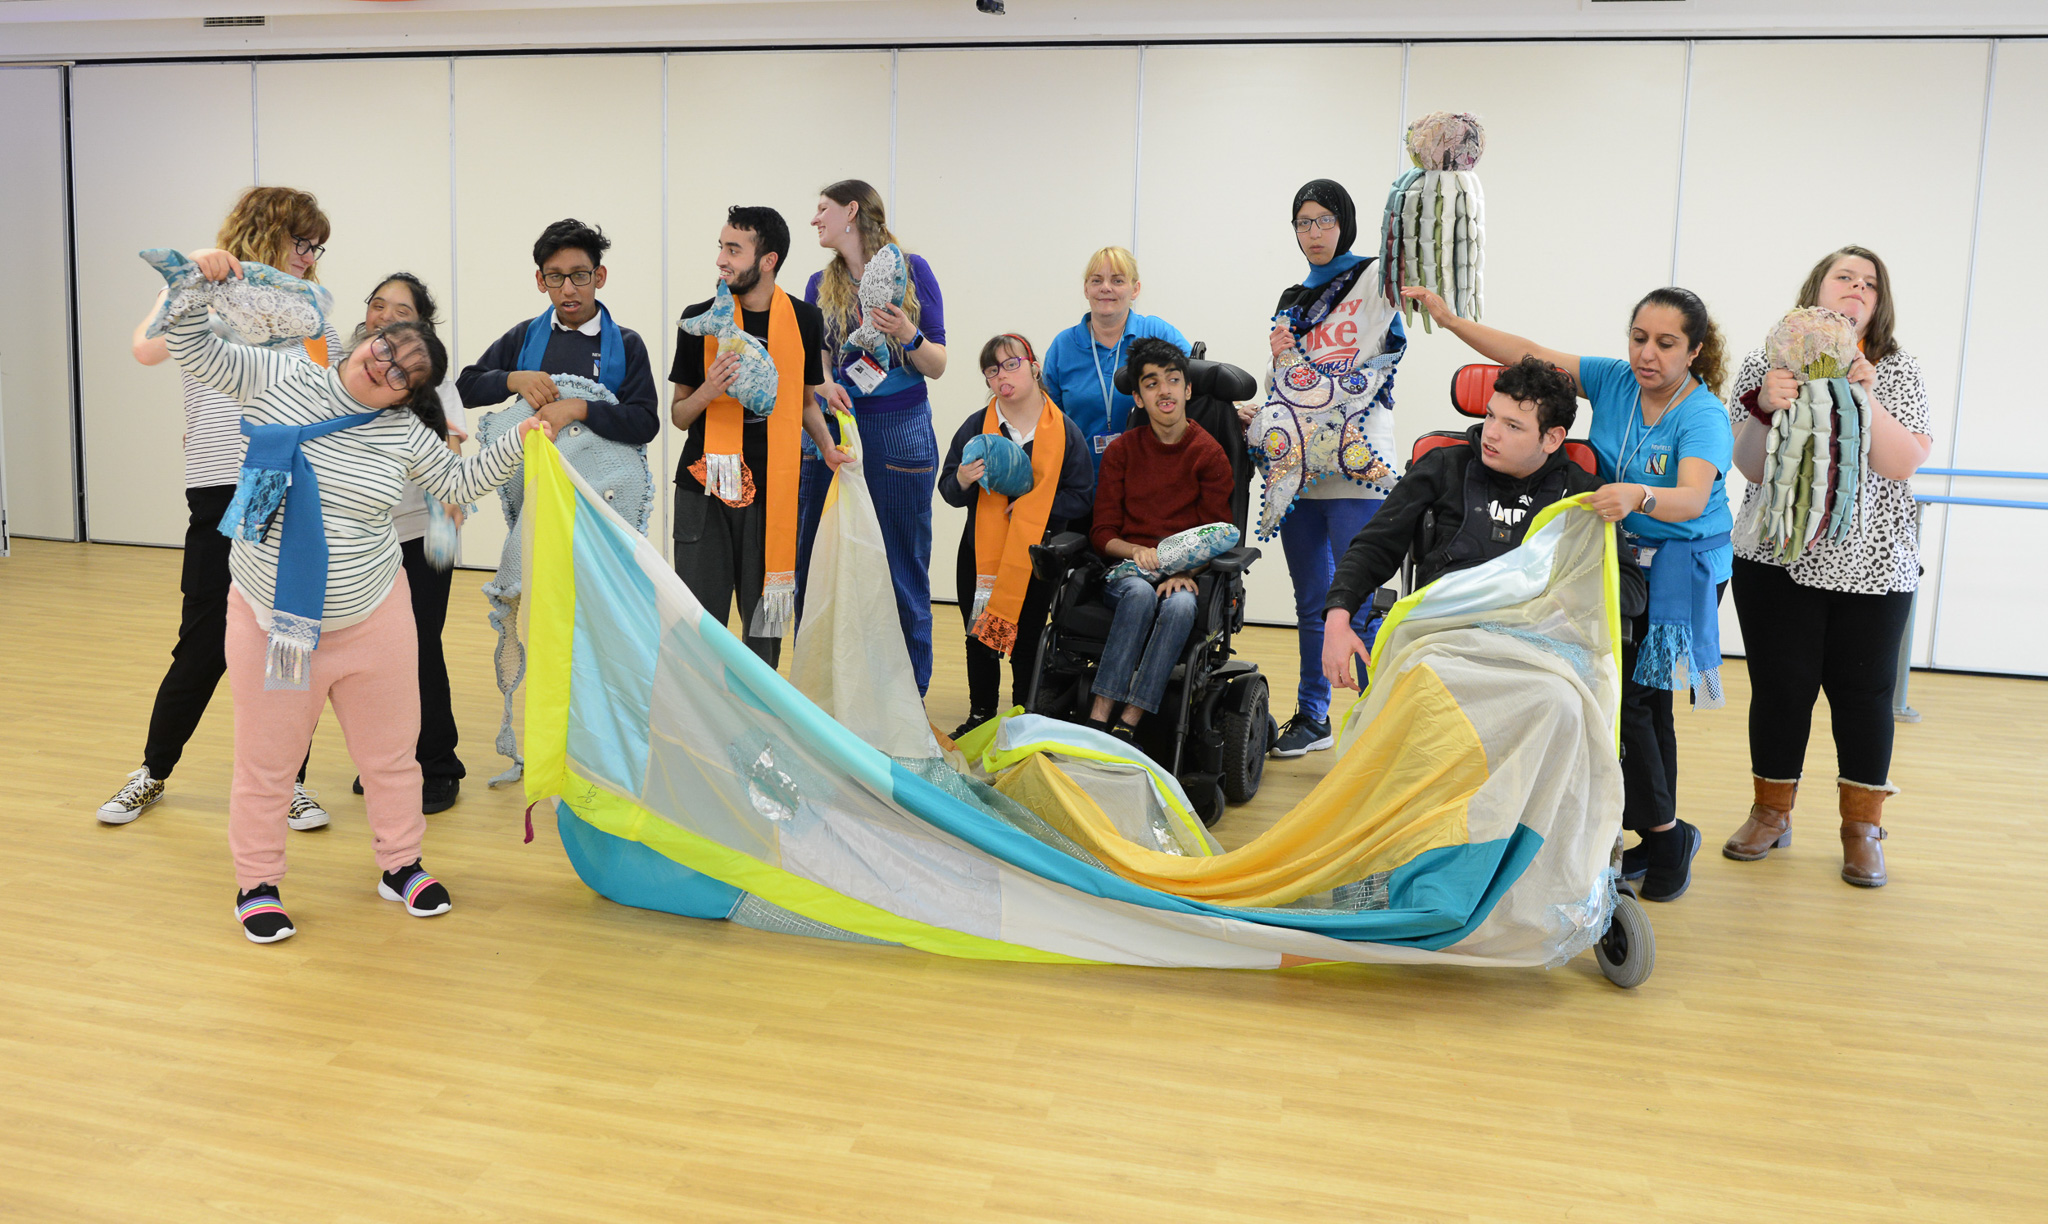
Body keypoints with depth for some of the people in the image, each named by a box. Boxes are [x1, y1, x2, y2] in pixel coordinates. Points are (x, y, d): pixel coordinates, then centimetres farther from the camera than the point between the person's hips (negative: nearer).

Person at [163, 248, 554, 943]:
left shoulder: (405, 433, 0)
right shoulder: (278, 379, -3)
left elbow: (457, 483, 11)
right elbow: (195, 353, -1)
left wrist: (517, 445, -2)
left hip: (374, 618, 2)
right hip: (271, 621, -1)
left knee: (390, 751, 13)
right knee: (266, 761, 9)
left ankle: (401, 866, 33)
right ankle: (256, 885, 28)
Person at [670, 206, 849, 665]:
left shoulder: (805, 320, 4)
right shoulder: (700, 318, 2)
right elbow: (679, 415, 6)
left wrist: (827, 446, 0)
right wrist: (708, 391, -14)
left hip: (771, 491, 0)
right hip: (704, 489, 0)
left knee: (765, 620, 6)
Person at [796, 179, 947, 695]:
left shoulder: (911, 270, 1)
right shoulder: (821, 285, 13)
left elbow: (938, 366, 1)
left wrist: (908, 335, -18)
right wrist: (823, 384, -11)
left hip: (899, 434, -4)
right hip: (832, 435, 4)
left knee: (902, 574, 0)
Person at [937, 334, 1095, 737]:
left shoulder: (1064, 431, -3)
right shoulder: (975, 426, 2)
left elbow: (1082, 498, -4)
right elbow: (947, 489, 4)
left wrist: (1032, 506, -18)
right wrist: (963, 481, -19)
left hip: (1037, 556, -2)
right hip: (980, 553, 2)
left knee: (1027, 640, 1)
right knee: (980, 639, 9)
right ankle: (980, 716, 23)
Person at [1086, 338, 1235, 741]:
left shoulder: (1209, 454, 4)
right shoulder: (1121, 450, 9)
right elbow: (1102, 533, 7)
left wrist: (1185, 571, -18)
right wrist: (1137, 552, -15)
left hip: (1186, 575, -1)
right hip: (1127, 567, 1)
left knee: (1180, 605, -35)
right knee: (1140, 593, -35)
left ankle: (1128, 724, -37)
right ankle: (1098, 718, -38)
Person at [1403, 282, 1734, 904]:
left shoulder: (1704, 416, -19)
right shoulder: (1614, 381, -3)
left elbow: (1692, 499, -36)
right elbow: (1530, 355, -4)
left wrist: (1638, 496, -56)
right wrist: (1450, 320, -12)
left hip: (1683, 569, -6)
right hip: (1618, 561, 6)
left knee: (1629, 697, -11)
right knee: (1639, 701, 12)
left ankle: (1663, 835, 5)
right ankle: (1663, 839, 24)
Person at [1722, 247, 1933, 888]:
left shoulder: (1898, 372, 4)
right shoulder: (1766, 363, 3)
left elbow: (1904, 464, -7)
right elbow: (1750, 468, -2)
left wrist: (1866, 397, -18)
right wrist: (1765, 409, -19)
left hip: (1873, 565, 0)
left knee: (1863, 691, 3)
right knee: (1780, 685, 3)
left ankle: (1862, 827, 17)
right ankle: (1772, 813, 21)